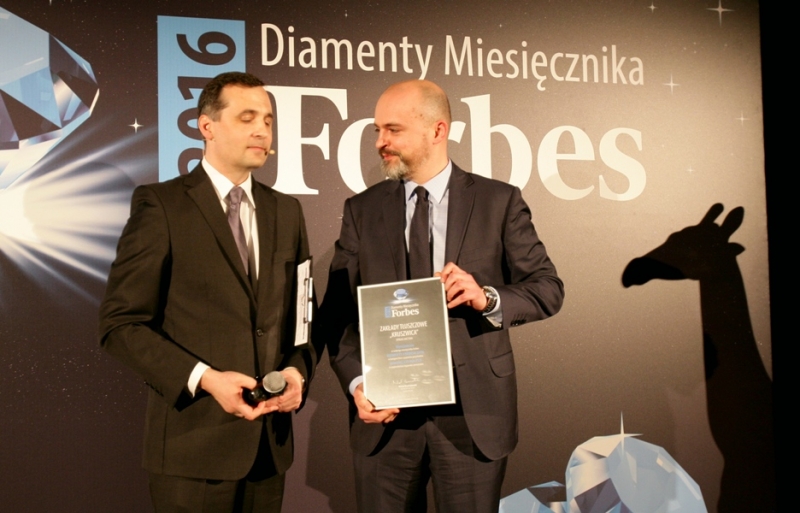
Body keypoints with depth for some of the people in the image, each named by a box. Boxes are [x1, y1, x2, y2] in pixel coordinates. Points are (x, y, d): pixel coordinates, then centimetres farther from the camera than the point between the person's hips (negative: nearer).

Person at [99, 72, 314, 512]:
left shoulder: (286, 211, 10)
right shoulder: (160, 205, -6)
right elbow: (121, 323, -10)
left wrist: (298, 369, -5)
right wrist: (203, 378, -18)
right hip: (195, 442, -5)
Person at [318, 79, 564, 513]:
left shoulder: (499, 201, 1)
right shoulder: (361, 210, 6)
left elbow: (547, 288, 1)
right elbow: (337, 309, 4)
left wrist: (488, 298, -18)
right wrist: (356, 383, -12)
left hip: (472, 410, -1)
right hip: (385, 411, 2)